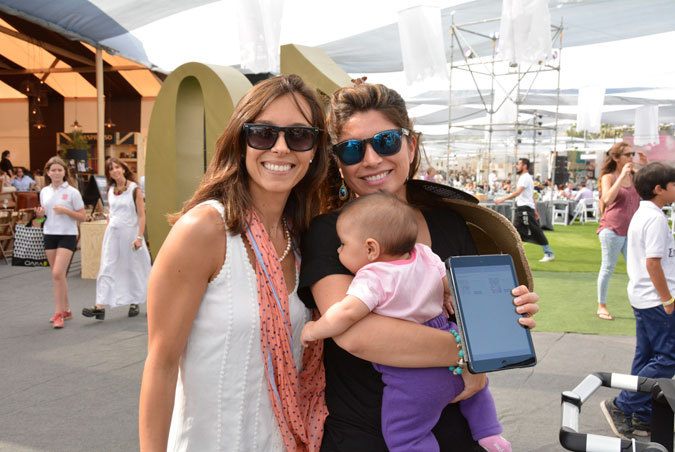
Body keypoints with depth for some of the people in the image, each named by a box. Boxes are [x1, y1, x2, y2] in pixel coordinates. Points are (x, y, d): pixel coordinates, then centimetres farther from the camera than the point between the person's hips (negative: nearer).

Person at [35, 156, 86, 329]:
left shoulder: (72, 192, -5)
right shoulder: (44, 192, 9)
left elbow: (82, 217, -5)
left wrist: (66, 211, -18)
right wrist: (40, 214, -3)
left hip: (67, 235, -5)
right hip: (49, 234, 5)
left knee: (57, 274, -15)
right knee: (58, 276, 11)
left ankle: (58, 313, -7)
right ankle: (66, 310, 23)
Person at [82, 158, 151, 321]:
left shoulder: (134, 189, -6)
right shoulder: (110, 190, 9)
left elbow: (141, 215, -8)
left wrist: (139, 237, -15)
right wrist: (107, 232, 16)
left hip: (129, 231, -4)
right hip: (112, 232, 4)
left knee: (133, 268, 6)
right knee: (107, 268, -3)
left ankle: (134, 303, 21)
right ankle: (100, 306, -8)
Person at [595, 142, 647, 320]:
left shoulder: (634, 176, 10)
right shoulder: (608, 177, -5)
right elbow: (607, 199, -22)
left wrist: (646, 167, -2)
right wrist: (622, 176, -23)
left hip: (631, 229, 5)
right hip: (612, 229, -5)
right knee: (608, 268, 3)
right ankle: (601, 306, 14)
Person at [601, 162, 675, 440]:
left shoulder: (640, 215, 14)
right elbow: (653, 262, -22)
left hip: (641, 298, 10)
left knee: (646, 357, 13)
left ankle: (641, 417, 19)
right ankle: (621, 406, -4)